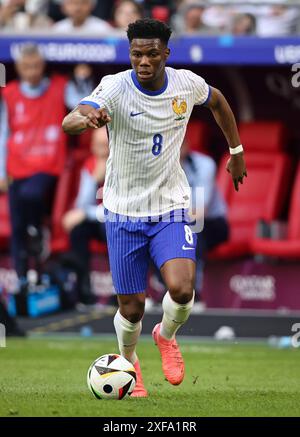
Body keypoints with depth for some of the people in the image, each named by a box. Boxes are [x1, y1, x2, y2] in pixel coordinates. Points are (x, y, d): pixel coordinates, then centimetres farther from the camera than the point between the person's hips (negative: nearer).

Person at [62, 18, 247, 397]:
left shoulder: (186, 84, -7)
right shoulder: (115, 87, -18)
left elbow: (217, 100, 18)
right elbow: (69, 123, -36)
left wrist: (236, 151, 23)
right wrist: (86, 118, -60)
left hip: (171, 209, 1)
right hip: (124, 212, -1)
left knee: (181, 288, -21)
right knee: (132, 308, 4)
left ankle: (166, 336, 14)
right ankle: (128, 363, 37)